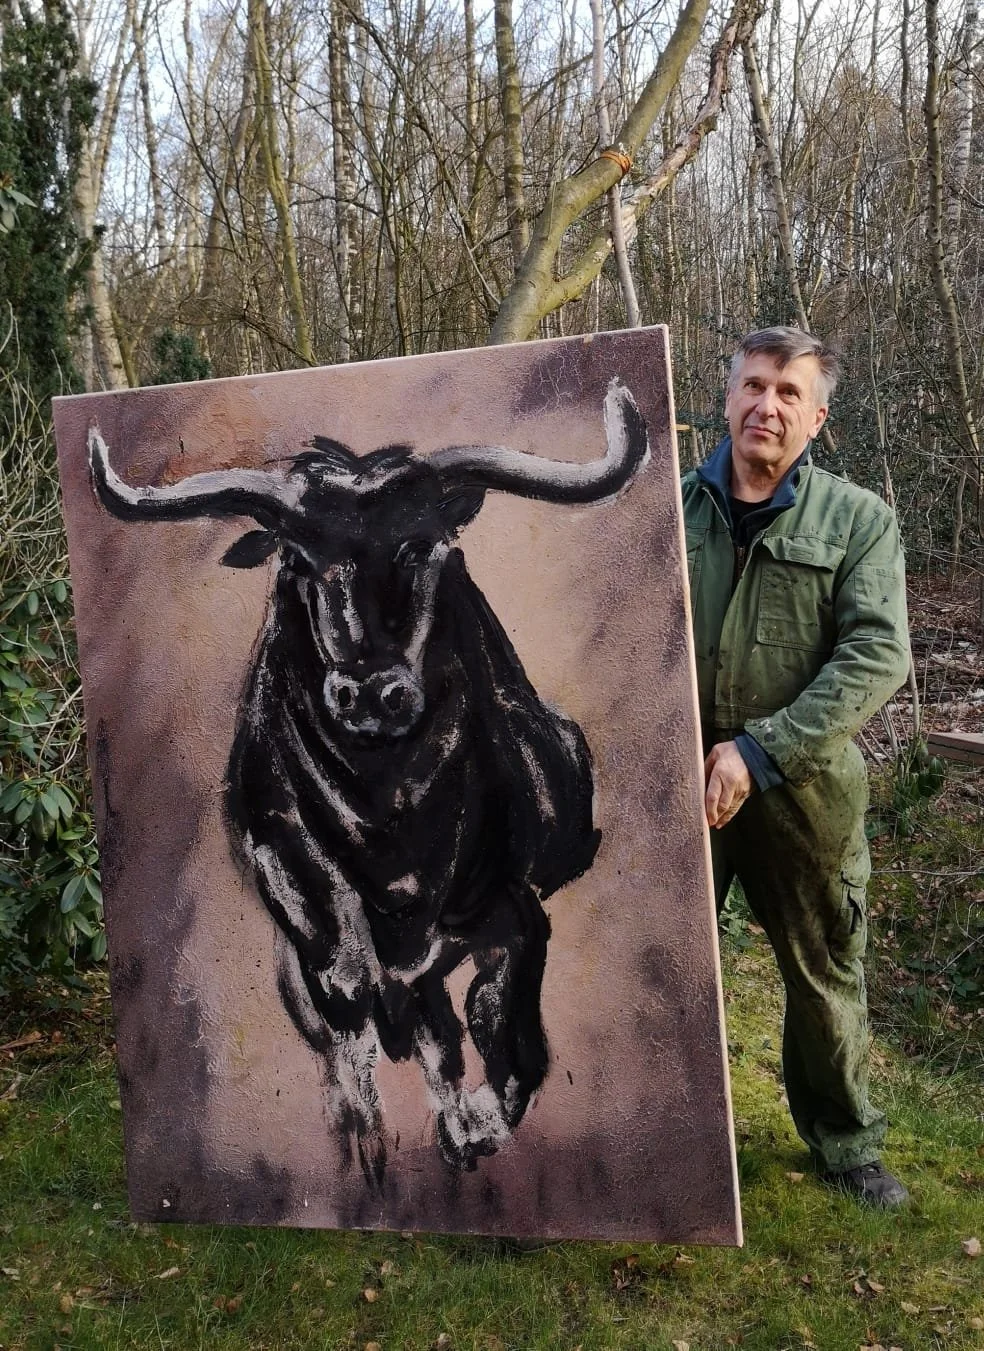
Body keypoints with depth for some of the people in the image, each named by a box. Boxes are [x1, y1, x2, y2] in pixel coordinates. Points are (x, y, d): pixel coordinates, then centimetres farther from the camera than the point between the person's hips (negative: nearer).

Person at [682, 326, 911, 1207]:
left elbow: (877, 655, -12)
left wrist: (762, 751, -19)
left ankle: (846, 1143, 39)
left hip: (803, 793, -1)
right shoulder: (673, 510, 3)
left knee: (825, 976, 15)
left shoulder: (859, 520, -2)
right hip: (679, 785, 1)